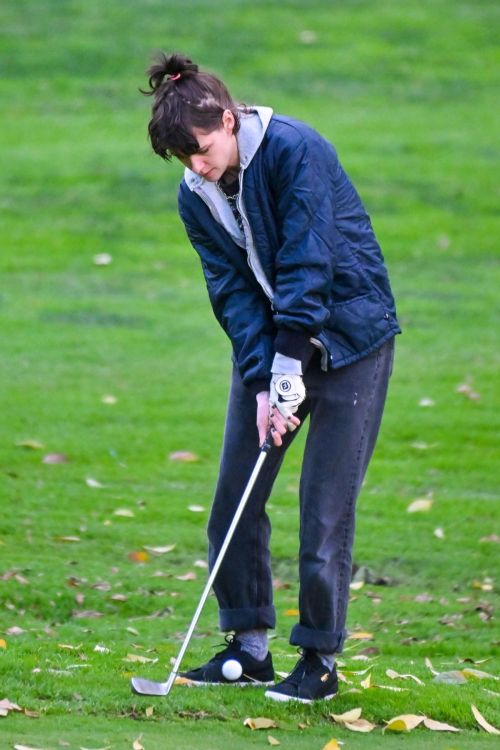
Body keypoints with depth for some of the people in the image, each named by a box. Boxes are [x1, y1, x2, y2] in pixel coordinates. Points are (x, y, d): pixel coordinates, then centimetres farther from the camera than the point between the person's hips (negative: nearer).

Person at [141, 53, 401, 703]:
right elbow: (234, 290, -5)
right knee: (234, 499, 2)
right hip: (267, 343, 6)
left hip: (349, 334, -6)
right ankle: (249, 645, 14)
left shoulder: (297, 150, -20)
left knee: (325, 505, -8)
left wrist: (289, 369, -24)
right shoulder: (196, 196, -1)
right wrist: (261, 382, -17)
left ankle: (320, 660, 0)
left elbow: (307, 265, -23)